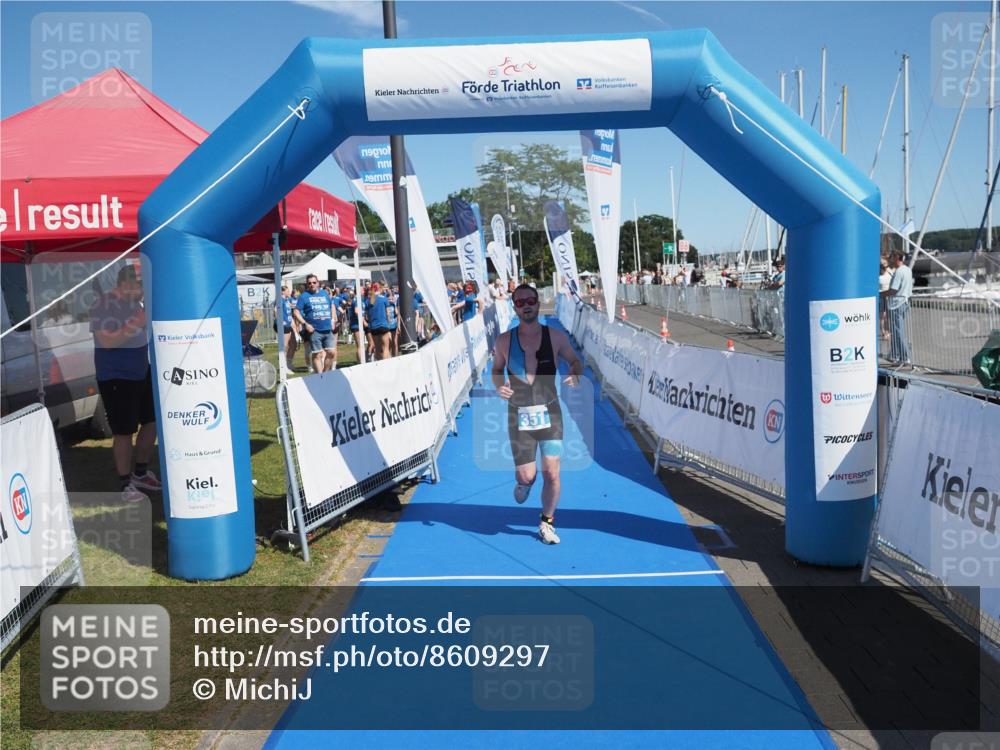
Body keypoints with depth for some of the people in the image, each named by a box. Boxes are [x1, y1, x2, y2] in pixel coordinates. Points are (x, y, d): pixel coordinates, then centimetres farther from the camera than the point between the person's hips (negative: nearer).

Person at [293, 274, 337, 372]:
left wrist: (333, 320, 13)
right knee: (317, 355, -1)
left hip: (328, 330, 4)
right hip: (314, 330, -4)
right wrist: (305, 324, -12)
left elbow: (332, 306, 26)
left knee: (331, 353, 4)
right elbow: (296, 312, -3)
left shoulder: (325, 293, 14)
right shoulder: (304, 296, 1)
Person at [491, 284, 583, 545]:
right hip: (519, 416, 0)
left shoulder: (556, 337, -2)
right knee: (526, 475, 1)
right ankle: (524, 481, 41)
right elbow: (497, 369, 12)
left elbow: (575, 361, 11)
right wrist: (499, 385, -10)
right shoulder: (504, 340, -1)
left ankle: (546, 523, 21)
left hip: (550, 413, 0)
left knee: (551, 473, -2)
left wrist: (575, 374, -12)